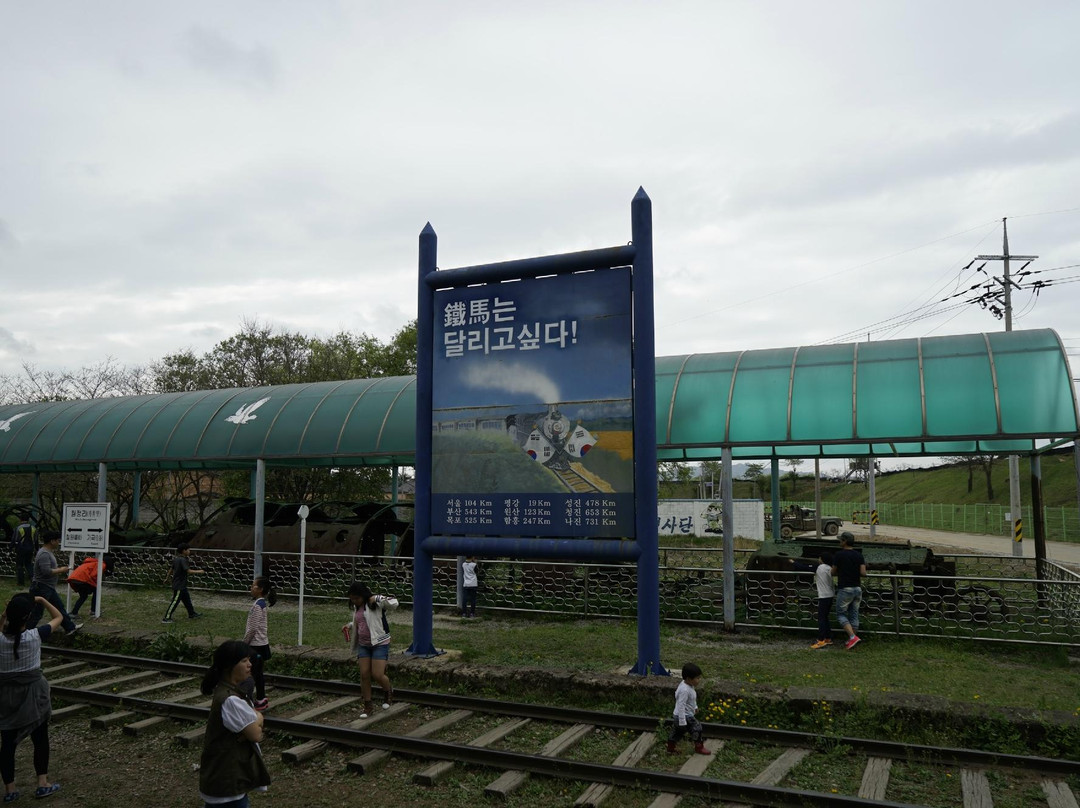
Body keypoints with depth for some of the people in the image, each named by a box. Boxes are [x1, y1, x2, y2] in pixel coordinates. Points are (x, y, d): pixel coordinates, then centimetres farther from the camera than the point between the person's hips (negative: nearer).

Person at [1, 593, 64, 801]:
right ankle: (43, 783, 15)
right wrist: (42, 600, 3)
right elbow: (58, 617, -2)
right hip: (33, 694, -2)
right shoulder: (34, 636, -18)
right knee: (40, 739, 11)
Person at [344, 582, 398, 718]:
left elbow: (394, 603, -26)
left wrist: (378, 599, -29)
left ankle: (388, 692, 22)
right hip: (363, 645, 7)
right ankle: (368, 706, 17)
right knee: (364, 675, 2)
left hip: (379, 644, -7)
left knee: (377, 675, -10)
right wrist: (349, 626, 11)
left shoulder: (375, 603, -13)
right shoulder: (356, 607, 12)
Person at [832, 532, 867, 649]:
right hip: (857, 588, 6)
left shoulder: (839, 555, -10)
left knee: (841, 614, 2)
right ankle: (852, 640, 14)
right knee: (854, 615, 11)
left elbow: (833, 572, -2)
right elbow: (863, 573, -2)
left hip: (845, 589, -6)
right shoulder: (859, 555, 4)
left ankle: (853, 637, -13)